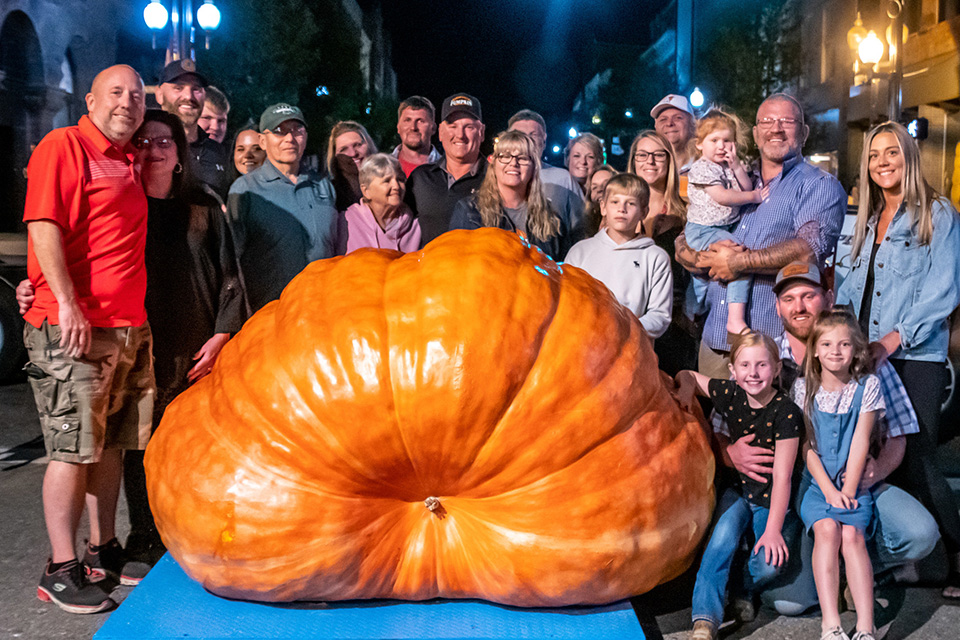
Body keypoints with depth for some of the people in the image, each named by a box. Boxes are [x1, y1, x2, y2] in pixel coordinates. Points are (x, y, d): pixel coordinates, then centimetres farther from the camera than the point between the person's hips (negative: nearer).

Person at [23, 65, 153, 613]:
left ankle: (104, 550, 23)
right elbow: (44, 226, -14)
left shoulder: (129, 162, 20)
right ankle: (61, 569, 5)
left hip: (131, 328, 8)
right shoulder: (62, 146, -4)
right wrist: (67, 303, -21)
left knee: (112, 444, 12)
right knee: (74, 448, -4)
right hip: (74, 328, -8)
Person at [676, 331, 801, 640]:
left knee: (769, 563, -26)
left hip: (770, 499, -2)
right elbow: (688, 375, 11)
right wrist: (687, 386, -13)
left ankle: (743, 591, 8)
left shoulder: (786, 413, -17)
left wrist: (773, 529, -23)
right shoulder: (730, 395, -6)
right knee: (724, 536, -29)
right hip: (736, 490, 2)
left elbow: (782, 476, -19)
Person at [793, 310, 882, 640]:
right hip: (816, 482, 0)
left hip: (853, 482, 0)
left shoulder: (868, 386, 2)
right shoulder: (803, 387, 1)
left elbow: (861, 441, -3)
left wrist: (848, 490, -9)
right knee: (826, 528, -26)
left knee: (852, 534, -25)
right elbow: (807, 445, -2)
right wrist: (828, 489, -11)